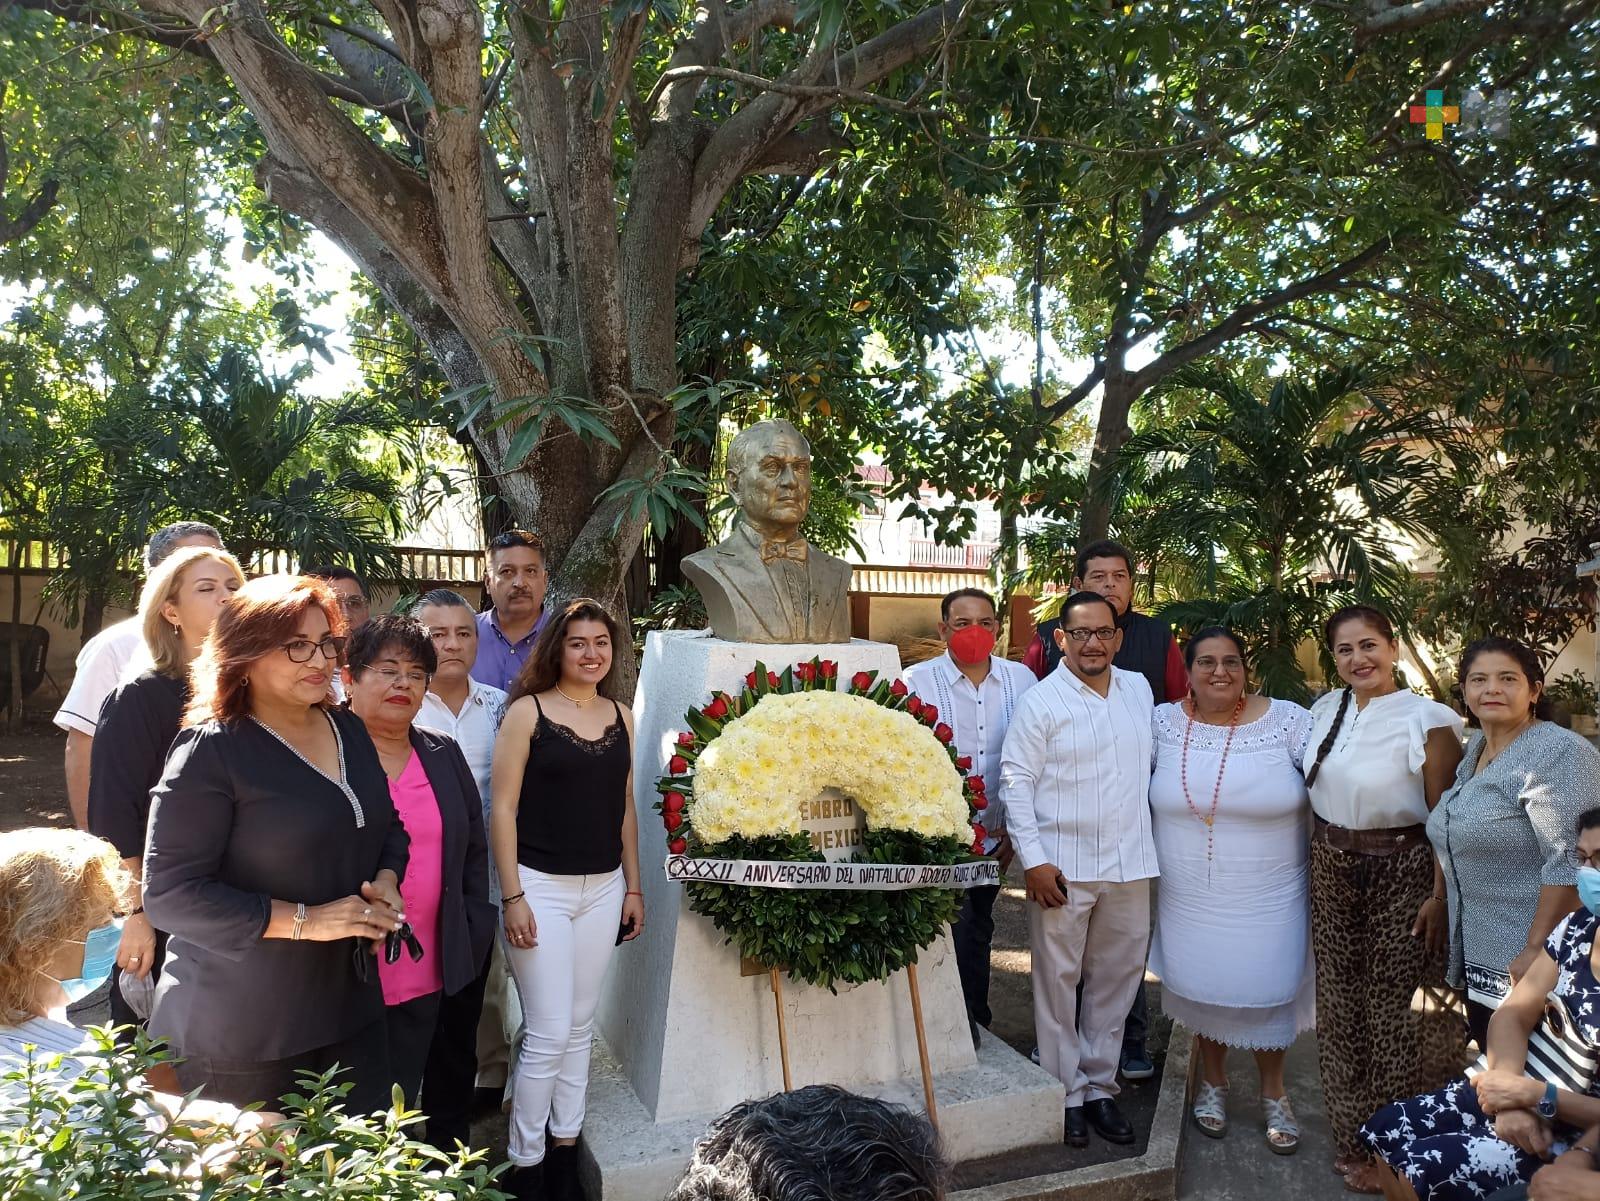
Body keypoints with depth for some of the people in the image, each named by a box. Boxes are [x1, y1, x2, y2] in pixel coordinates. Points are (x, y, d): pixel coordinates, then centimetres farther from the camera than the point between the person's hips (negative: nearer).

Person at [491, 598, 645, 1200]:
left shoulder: (621, 717, 8)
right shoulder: (527, 711, -6)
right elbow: (503, 809, -8)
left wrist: (633, 888, 11)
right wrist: (513, 897, -12)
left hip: (604, 889, 5)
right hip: (542, 886, -4)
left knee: (580, 1027, 13)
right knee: (548, 1034, -1)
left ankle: (566, 1151, 27)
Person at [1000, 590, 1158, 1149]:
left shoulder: (1138, 689, 7)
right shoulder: (1040, 701, -8)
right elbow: (1015, 782, -9)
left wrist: (1145, 838, 14)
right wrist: (1034, 860, -14)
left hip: (1129, 865, 5)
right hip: (1062, 866, -4)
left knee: (1116, 979, 13)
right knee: (1058, 981, 6)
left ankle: (1100, 1085, 29)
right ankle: (1066, 1093, 21)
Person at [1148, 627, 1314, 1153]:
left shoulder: (1288, 721, -11)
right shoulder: (1162, 723, -5)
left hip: (1269, 900, -1)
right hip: (1191, 897, 1)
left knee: (1268, 988, 12)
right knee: (1203, 986, 16)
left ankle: (1273, 1092, 38)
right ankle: (1213, 1080, 41)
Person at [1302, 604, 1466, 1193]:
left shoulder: (1428, 719, -13)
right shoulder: (1325, 711, 3)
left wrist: (1440, 896, -13)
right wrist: (1315, 864, 9)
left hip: (1401, 874, -5)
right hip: (1331, 870, 5)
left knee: (1395, 1010, 2)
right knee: (1340, 1003, 12)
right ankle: (1352, 1140, 29)